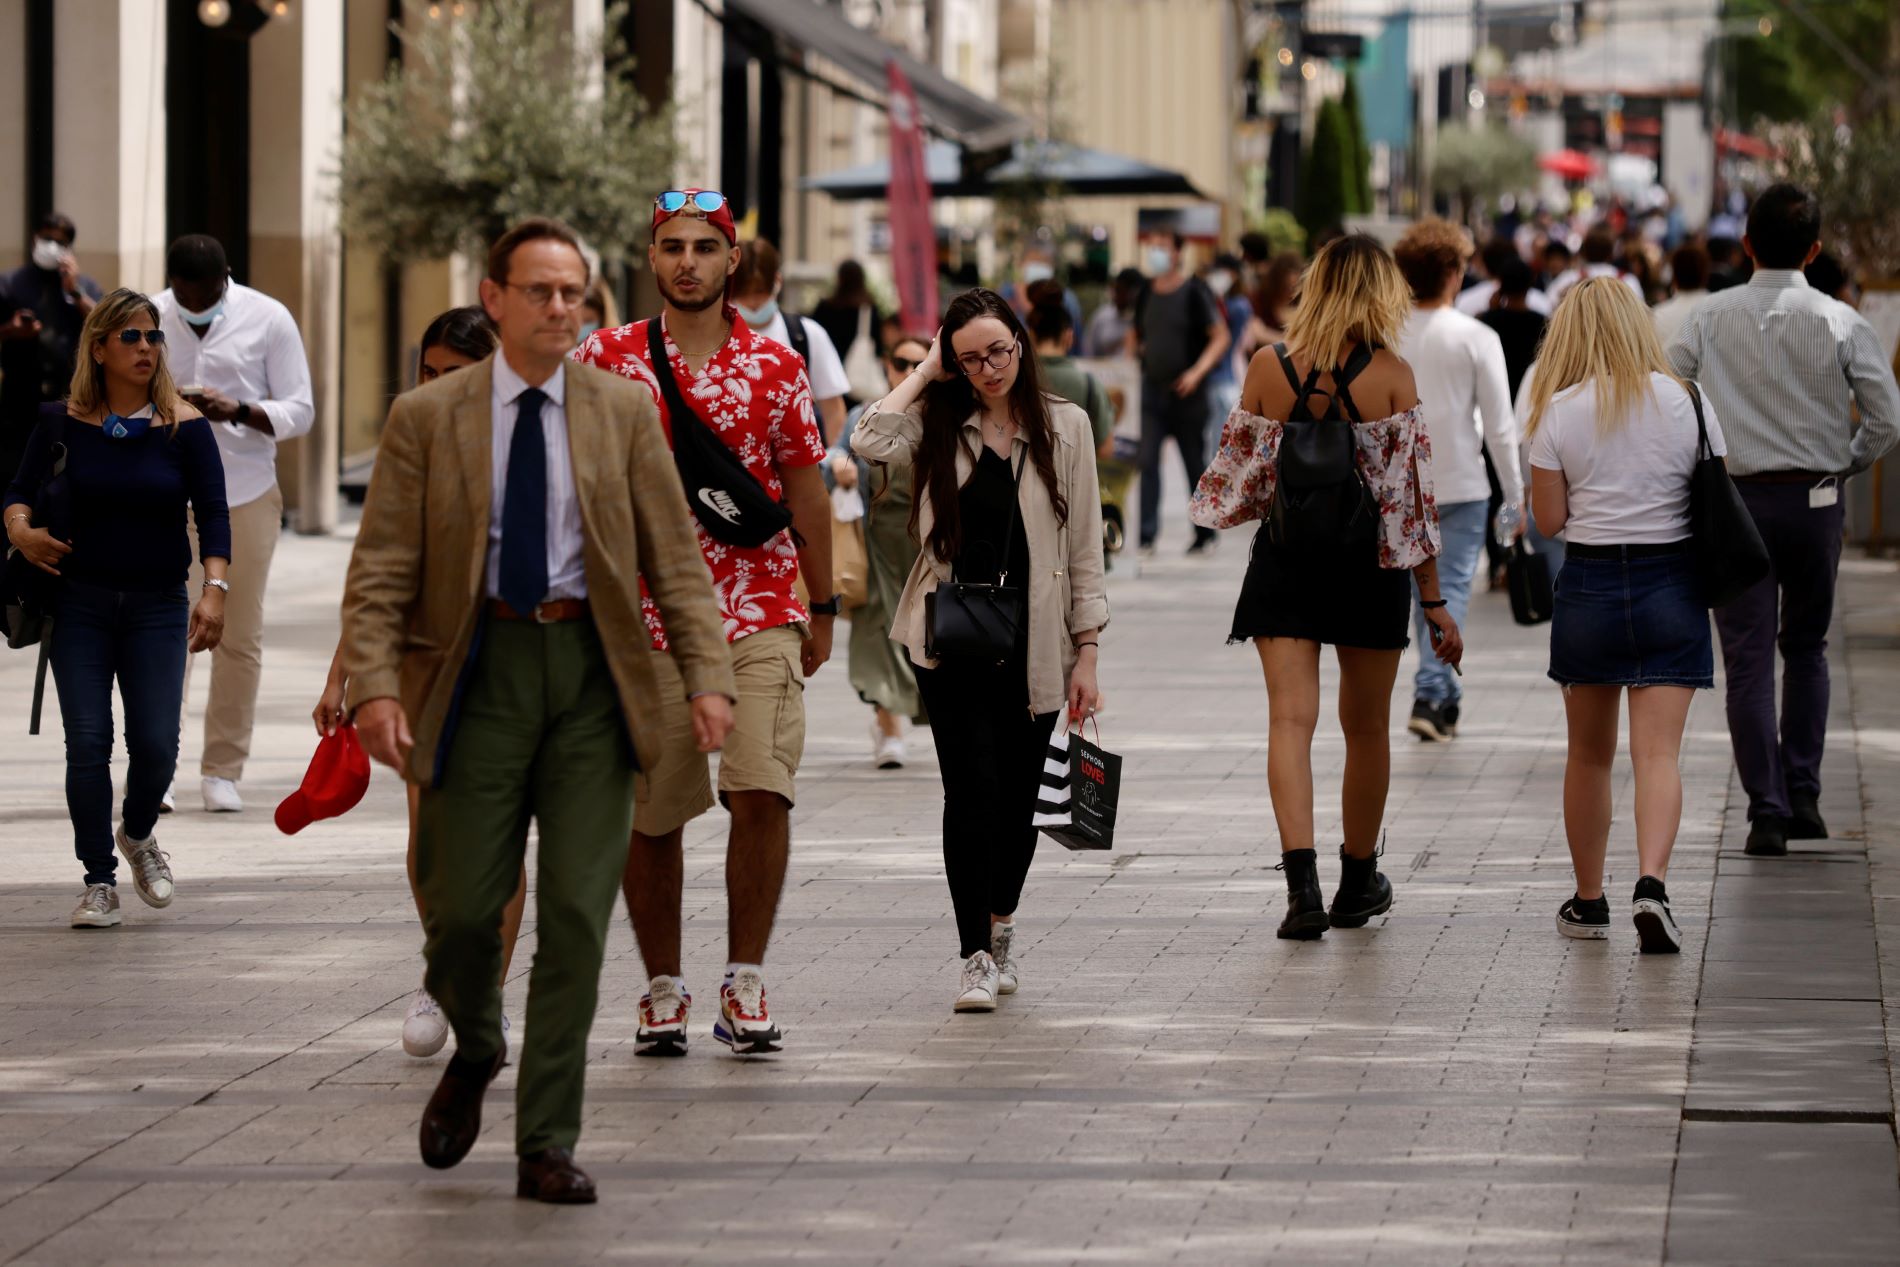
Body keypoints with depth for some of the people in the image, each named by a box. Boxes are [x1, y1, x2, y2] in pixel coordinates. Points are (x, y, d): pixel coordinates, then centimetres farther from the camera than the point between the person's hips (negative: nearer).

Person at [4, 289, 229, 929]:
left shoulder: (183, 426, -5)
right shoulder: (63, 421, -3)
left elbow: (213, 514, -7)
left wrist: (214, 589, -20)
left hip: (157, 606, 0)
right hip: (80, 604, 0)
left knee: (155, 744, -6)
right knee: (87, 743, -6)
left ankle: (137, 833, 27)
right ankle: (100, 882, 7)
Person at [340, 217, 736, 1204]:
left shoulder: (624, 414, 6)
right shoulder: (425, 419, 2)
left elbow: (675, 561, 6)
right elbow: (379, 570, -1)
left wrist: (708, 678, -6)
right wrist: (375, 685, -15)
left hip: (593, 674, 1)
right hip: (481, 668, -1)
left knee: (577, 915, -2)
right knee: (463, 904, -1)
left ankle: (546, 1146, 4)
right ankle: (474, 1055, 32)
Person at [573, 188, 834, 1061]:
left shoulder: (775, 367, 5)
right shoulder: (607, 360, 3)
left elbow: (807, 494, 11)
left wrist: (822, 609, 13)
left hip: (760, 617, 0)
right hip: (644, 618, 0)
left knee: (761, 791, -14)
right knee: (649, 815, 3)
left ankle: (744, 985, -4)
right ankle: (663, 988, 18)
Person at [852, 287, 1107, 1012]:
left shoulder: (1064, 428, 3)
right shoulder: (938, 425, 3)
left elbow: (1084, 545, 4)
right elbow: (872, 442, -19)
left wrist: (1087, 652, 0)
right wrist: (926, 373, -7)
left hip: (1034, 642, 1)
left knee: (1017, 796, 8)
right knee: (973, 788, -11)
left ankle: (1001, 925, 32)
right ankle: (976, 957, -8)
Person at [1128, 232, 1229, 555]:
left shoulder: (1195, 292, -7)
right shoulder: (1146, 294, 8)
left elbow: (1220, 338, -8)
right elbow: (1135, 335, 23)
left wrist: (1197, 372, -20)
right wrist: (1132, 352, 3)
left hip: (1186, 392, -4)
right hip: (1152, 389, 4)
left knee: (1195, 464, 6)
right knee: (1148, 461, -8)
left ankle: (1205, 534, 18)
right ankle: (1147, 535, -11)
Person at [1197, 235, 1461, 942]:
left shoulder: (1267, 368, -4)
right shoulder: (1391, 374, -9)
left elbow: (1240, 478, 4)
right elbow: (1412, 491, -8)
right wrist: (1433, 601, -1)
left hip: (1284, 560, 0)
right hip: (1369, 564, 0)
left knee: (1291, 718, -4)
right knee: (1366, 725, 15)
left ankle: (1302, 883, -22)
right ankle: (1359, 883, 29)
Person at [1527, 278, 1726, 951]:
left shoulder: (1559, 411, -6)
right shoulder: (1687, 402, -2)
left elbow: (1548, 519, -3)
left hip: (1590, 582, 0)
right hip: (1670, 586, 0)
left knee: (1589, 753, 15)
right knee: (1658, 752, -5)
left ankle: (1588, 901, 24)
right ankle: (1652, 885, -25)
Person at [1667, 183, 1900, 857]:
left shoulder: (1710, 317, -4)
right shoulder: (1840, 322, -5)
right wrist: (1845, 466, 11)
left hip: (1734, 498, -1)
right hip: (1814, 498, 1)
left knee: (1748, 661, 2)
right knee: (1805, 648, 19)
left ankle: (1767, 812, -2)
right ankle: (1803, 796, 14)